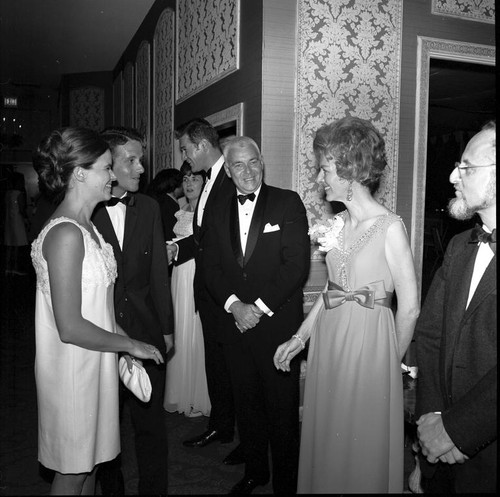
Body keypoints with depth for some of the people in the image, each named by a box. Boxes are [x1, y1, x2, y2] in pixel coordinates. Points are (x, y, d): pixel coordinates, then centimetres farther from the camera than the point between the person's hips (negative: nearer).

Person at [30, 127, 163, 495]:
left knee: (89, 461, 21)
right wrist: (130, 345, -14)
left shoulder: (86, 226, 8)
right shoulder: (66, 234, -23)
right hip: (72, 369, -9)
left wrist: (123, 341, 6)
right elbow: (70, 327, -25)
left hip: (95, 362, 9)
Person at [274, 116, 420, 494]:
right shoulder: (338, 223, 4)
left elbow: (409, 306, -11)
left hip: (368, 344, -6)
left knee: (364, 447, 11)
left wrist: (392, 360, -1)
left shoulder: (390, 227, -16)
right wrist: (299, 339, 8)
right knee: (325, 441, 19)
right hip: (328, 338, 6)